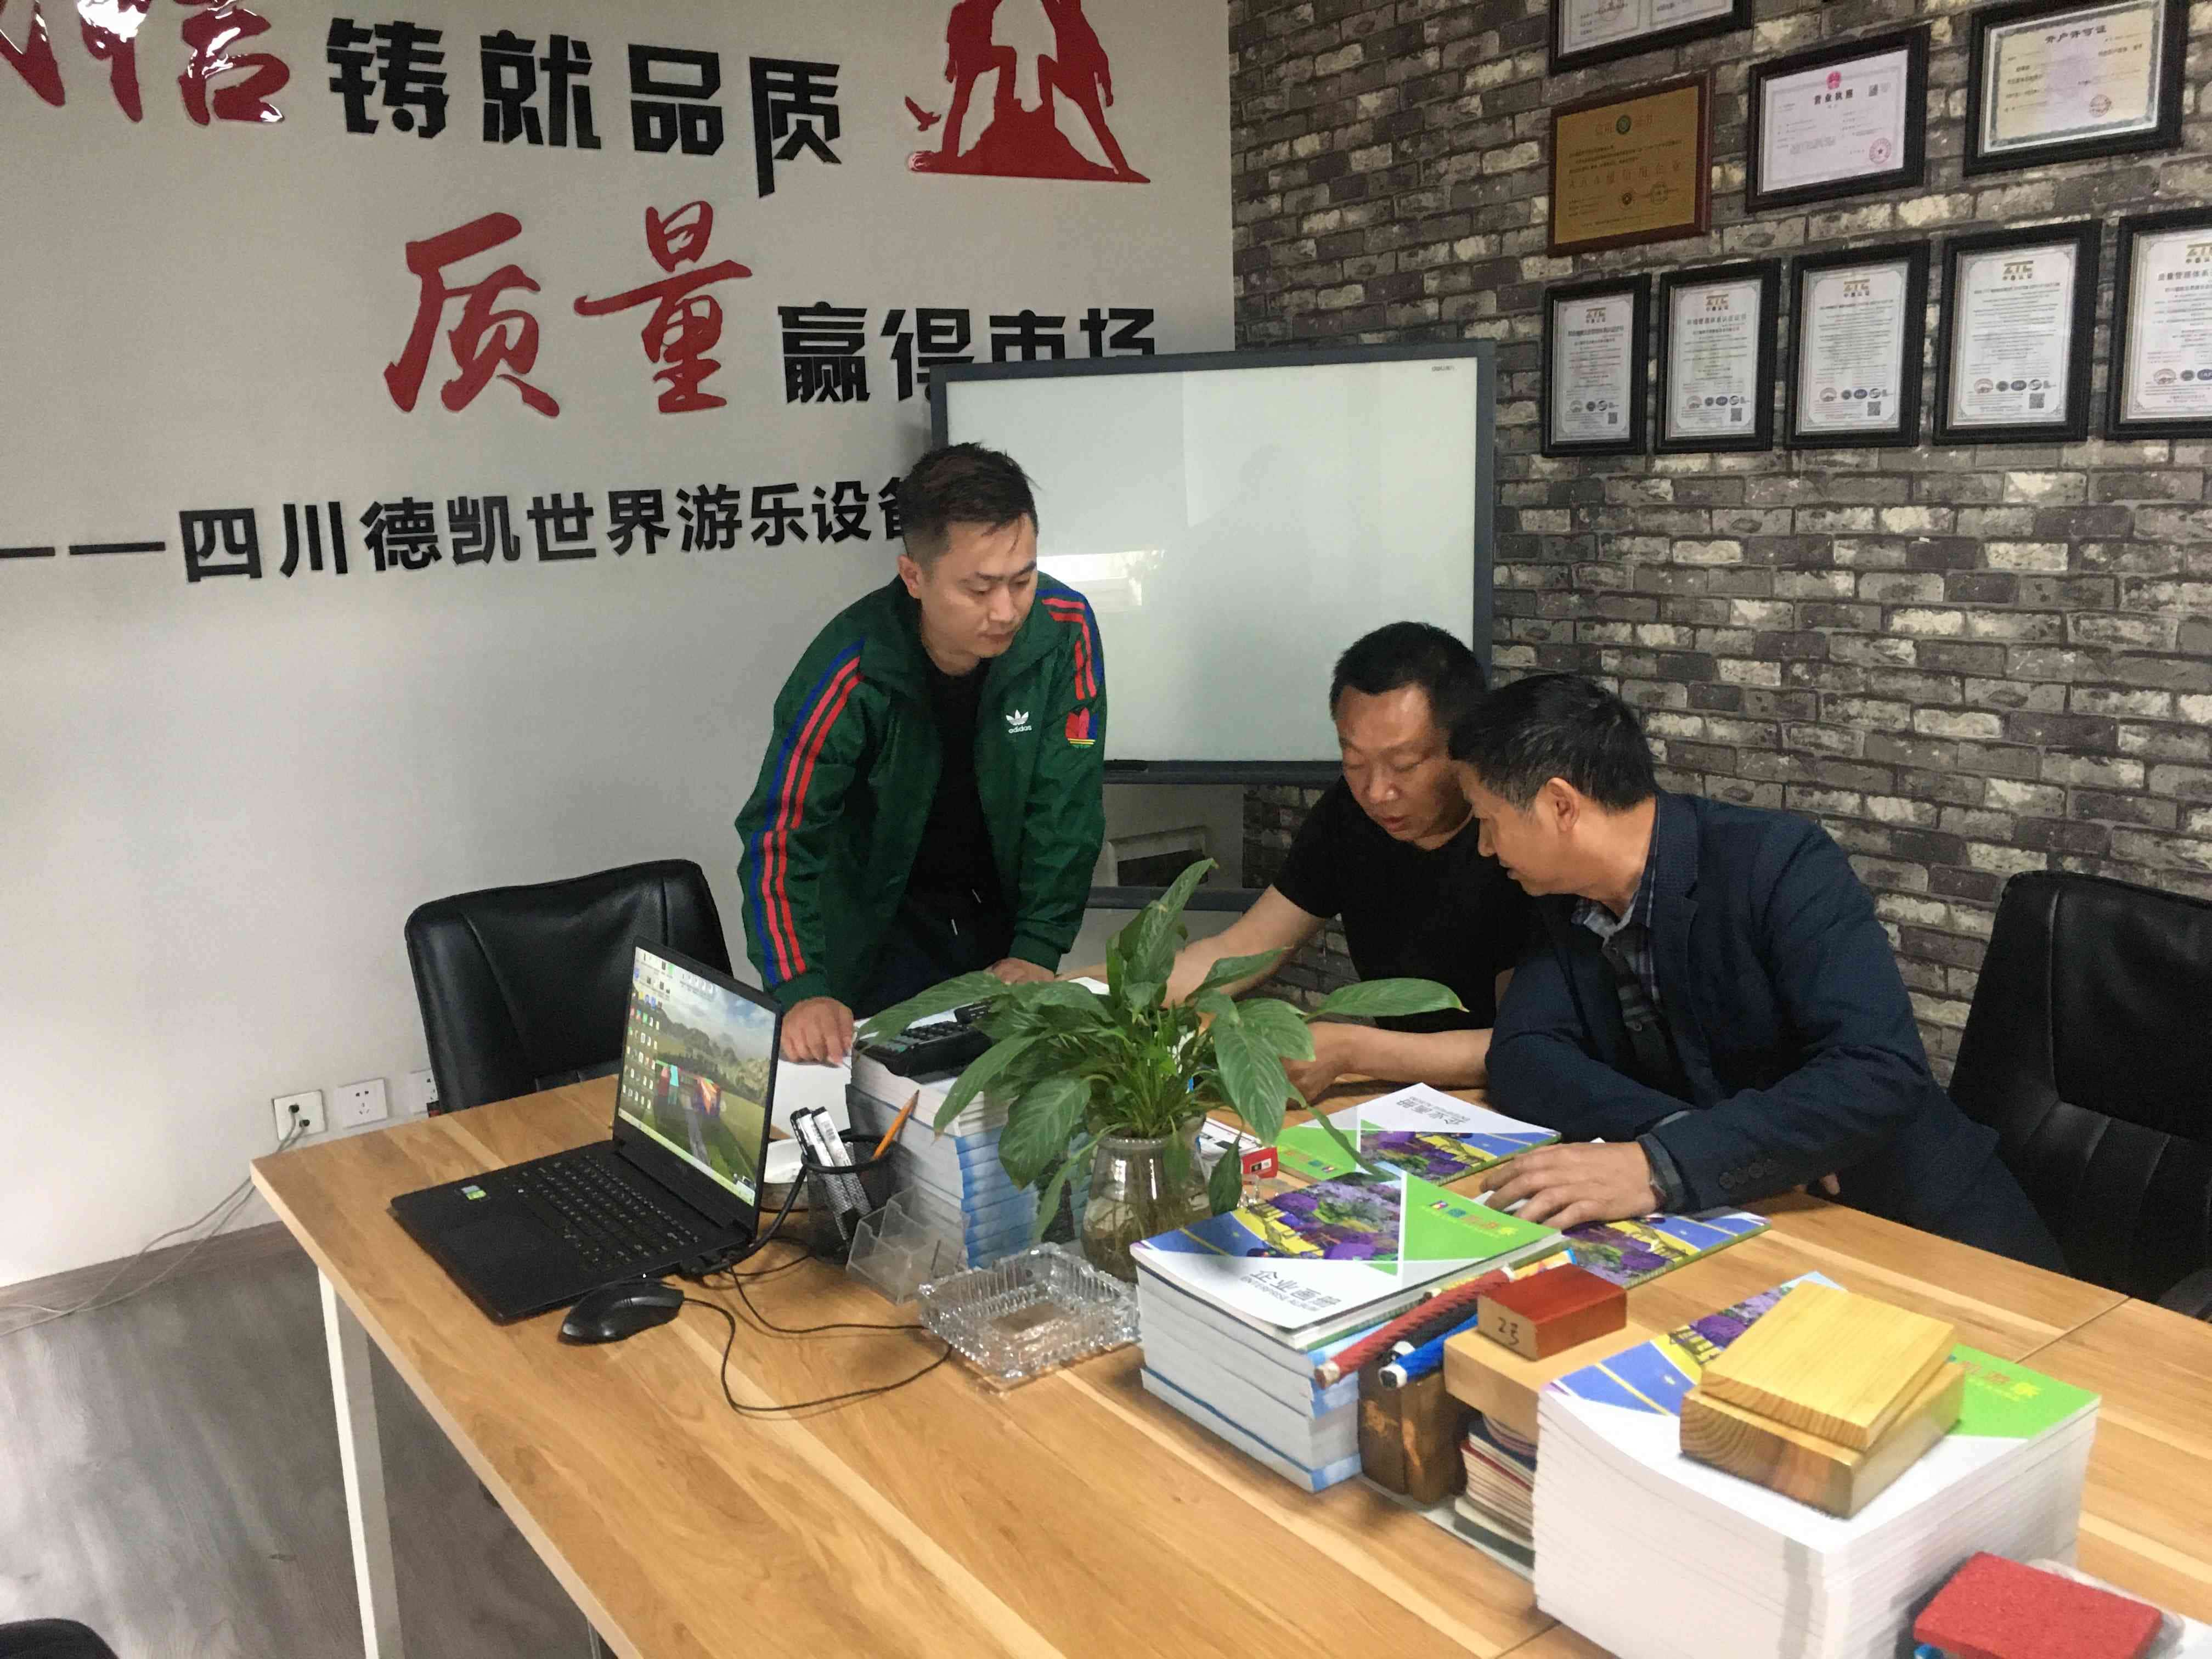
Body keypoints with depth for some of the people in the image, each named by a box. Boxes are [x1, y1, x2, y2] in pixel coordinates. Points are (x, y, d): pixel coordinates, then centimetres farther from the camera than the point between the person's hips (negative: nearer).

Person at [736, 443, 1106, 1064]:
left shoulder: (1064, 629, -20)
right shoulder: (851, 671, -27)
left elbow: (1067, 804, -14)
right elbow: (780, 833, -23)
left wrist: (1038, 947, -18)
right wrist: (801, 990, -35)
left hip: (1006, 907, 3)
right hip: (884, 926, -2)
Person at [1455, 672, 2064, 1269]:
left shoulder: (1779, 865, -20)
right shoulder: (1566, 897, -1)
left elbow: (1878, 1075, -30)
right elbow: (1521, 1058, -10)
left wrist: (1662, 1165, -40)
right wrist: (1683, 1136, -25)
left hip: (1910, 1227, -5)